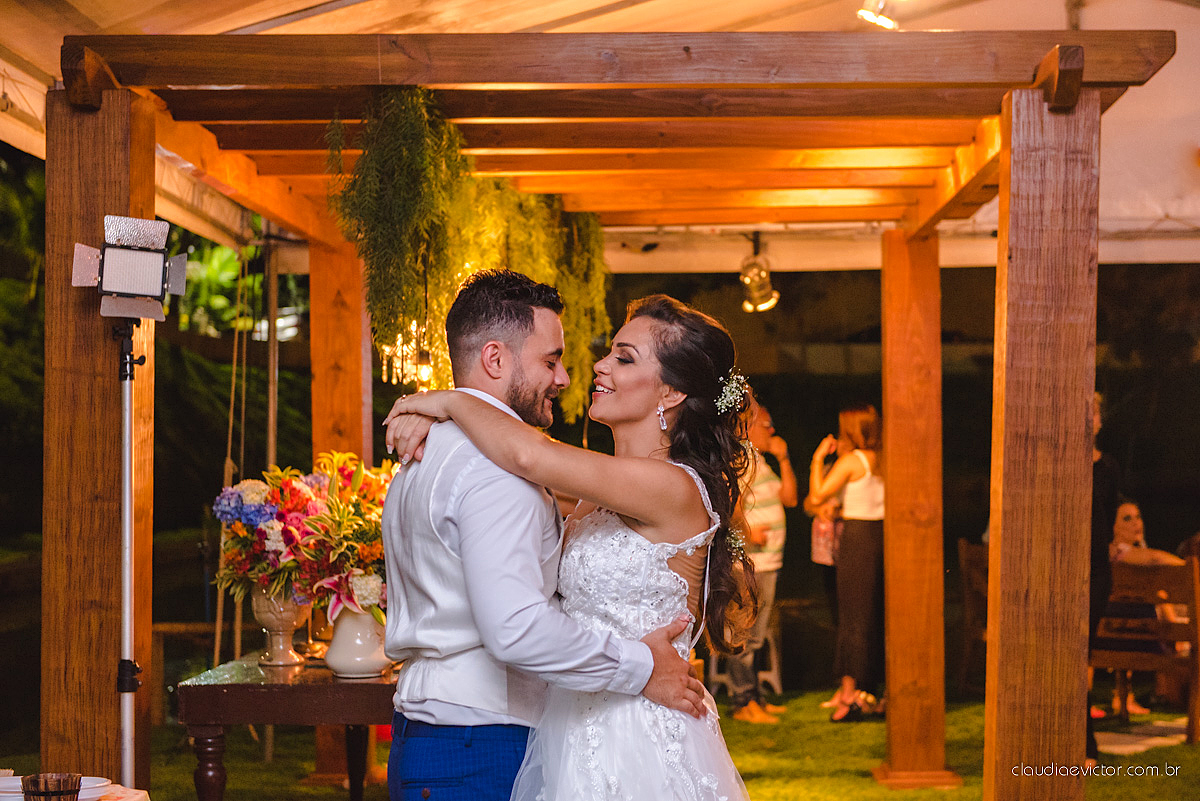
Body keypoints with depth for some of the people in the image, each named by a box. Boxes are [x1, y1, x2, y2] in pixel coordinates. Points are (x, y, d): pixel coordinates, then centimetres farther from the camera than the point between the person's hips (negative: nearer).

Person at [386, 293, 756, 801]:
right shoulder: (603, 489, 9)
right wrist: (426, 414, 0)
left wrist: (449, 401, -14)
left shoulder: (676, 489, -19)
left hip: (638, 743, -8)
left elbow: (529, 454, -31)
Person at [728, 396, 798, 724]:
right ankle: (742, 703, -2)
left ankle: (754, 698, 19)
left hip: (767, 563, 9)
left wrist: (784, 460, 9)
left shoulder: (761, 463, 18)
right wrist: (746, 532, -24)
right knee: (743, 637, -6)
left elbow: (790, 498, 18)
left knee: (755, 635, 13)